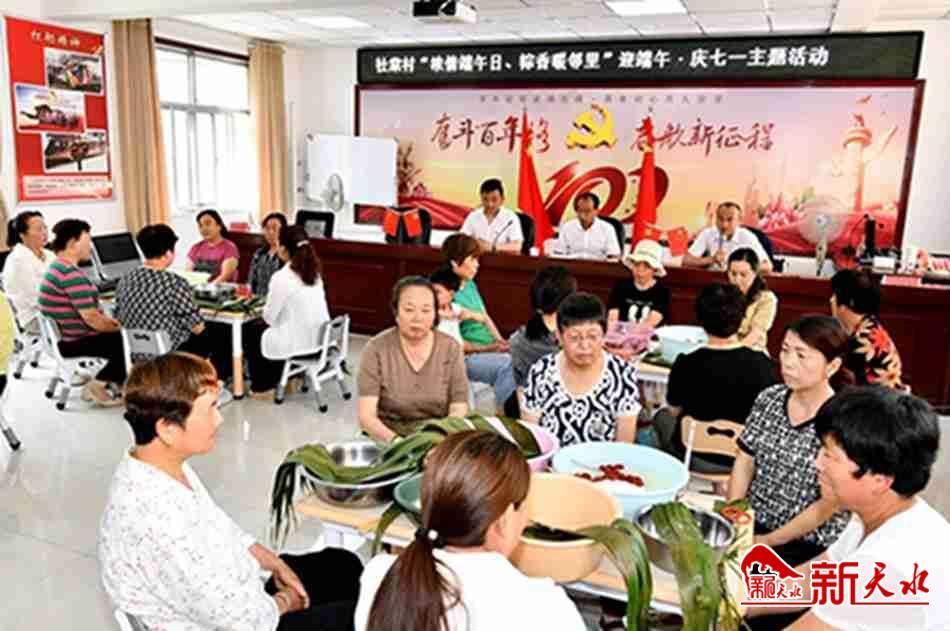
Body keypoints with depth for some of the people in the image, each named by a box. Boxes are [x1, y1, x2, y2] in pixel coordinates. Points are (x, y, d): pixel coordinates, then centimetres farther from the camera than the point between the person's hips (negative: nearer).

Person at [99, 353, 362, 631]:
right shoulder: (156, 518, -38)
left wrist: (276, 564, 5)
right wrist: (284, 602, -10)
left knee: (344, 564, 16)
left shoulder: (164, 466, -9)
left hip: (230, 594, 9)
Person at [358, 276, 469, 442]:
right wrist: (396, 440, -28)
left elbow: (459, 410, -3)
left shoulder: (450, 348, 0)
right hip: (387, 439, -1)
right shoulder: (376, 349, -5)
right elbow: (366, 416, -11)